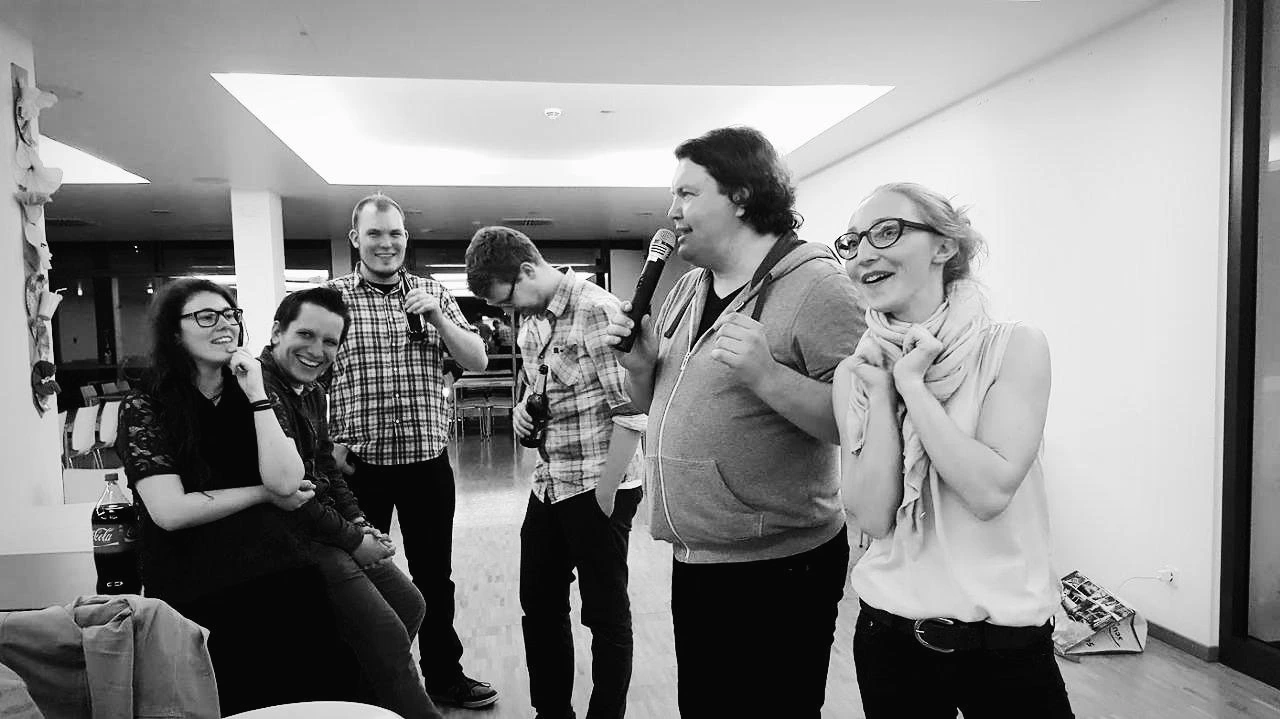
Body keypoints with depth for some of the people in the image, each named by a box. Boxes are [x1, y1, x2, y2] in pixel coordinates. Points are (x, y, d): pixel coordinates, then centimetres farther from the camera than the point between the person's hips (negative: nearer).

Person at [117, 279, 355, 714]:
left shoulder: (248, 395, 11)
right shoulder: (145, 409, 1)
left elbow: (285, 480, -5)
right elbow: (169, 511, -11)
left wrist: (257, 395, -7)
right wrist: (264, 493, -4)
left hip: (282, 575, 3)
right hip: (199, 592, -2)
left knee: (311, 688, -8)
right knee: (237, 700, -12)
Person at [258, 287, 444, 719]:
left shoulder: (311, 391, 11)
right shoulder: (260, 389, -22)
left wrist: (360, 524, 6)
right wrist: (353, 540, -14)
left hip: (330, 532, 10)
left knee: (409, 604, 14)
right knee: (386, 635, -11)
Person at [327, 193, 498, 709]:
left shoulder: (433, 294, 6)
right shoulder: (332, 296, -2)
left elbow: (477, 361, 2)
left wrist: (436, 317, -12)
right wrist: (331, 441, -11)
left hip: (428, 459, 2)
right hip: (358, 463, -2)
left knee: (434, 575, 14)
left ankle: (444, 676, 30)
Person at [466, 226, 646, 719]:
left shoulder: (595, 310, -16)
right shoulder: (531, 322, 9)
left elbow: (630, 409, -19)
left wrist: (605, 491, -17)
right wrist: (524, 408, 2)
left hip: (597, 488, -8)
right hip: (549, 487, 9)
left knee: (606, 614, 7)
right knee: (539, 606, 17)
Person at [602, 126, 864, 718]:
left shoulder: (814, 283, -13)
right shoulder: (687, 289, 11)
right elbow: (656, 405, 18)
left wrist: (767, 376, -30)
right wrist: (641, 364, -2)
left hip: (776, 572, -7)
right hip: (693, 561, 7)